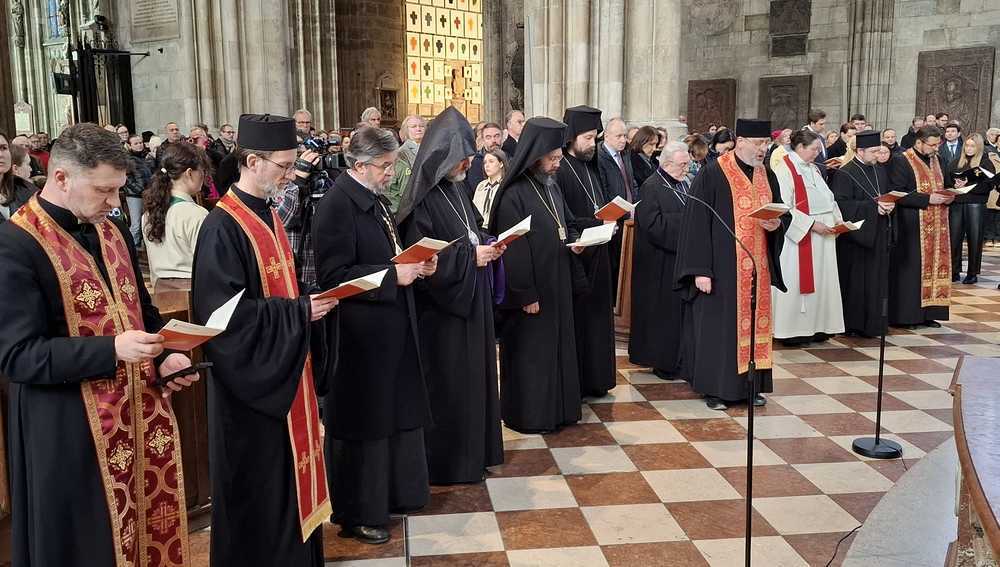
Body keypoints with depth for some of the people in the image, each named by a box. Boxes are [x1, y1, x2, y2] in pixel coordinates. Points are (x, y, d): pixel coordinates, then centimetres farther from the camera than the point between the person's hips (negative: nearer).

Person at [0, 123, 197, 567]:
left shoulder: (112, 231, 9)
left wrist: (164, 357, -1)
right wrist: (112, 350, -26)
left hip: (138, 411, 7)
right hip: (71, 430, -7)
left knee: (149, 531, 15)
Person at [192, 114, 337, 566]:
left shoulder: (269, 217, 9)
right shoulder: (222, 227, -19)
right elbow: (226, 313, -23)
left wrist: (310, 304, 0)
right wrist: (299, 312, -21)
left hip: (286, 368, 9)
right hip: (252, 380, -9)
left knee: (288, 471, 17)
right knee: (260, 485, 3)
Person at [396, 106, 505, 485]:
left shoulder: (458, 189, 7)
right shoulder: (422, 201, -18)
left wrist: (487, 245, -2)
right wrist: (470, 256, -20)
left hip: (471, 300, 9)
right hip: (441, 309, -8)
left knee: (472, 374, 16)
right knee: (447, 382, 2)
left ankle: (473, 447, 31)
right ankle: (446, 459, 17)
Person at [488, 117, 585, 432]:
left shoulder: (552, 187, 8)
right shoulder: (514, 195, -17)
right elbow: (512, 250, -18)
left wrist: (574, 240, 0)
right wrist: (526, 294, -17)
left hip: (558, 285, 8)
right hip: (530, 290, -8)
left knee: (558, 345, 15)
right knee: (529, 350, 3)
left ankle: (557, 407, 28)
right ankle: (529, 414, 16)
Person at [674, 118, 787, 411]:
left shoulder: (767, 175, 10)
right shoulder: (713, 174, -9)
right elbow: (697, 223, -12)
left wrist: (775, 225, -4)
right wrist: (700, 269, -16)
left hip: (757, 267, 6)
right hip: (723, 267, -6)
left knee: (754, 323, 10)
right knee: (718, 325, 1)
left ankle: (751, 384, 21)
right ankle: (715, 387, 12)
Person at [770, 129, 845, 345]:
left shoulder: (813, 169, 15)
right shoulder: (784, 169, -12)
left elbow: (826, 198, 20)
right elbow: (784, 208, -19)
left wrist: (837, 219, 3)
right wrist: (811, 224, -20)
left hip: (822, 237, 8)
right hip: (799, 237, -8)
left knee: (820, 282, 10)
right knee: (796, 283, -3)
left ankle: (816, 326, 17)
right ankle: (791, 329, 6)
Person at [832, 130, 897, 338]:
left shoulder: (881, 170, 13)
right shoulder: (845, 174, -10)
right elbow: (842, 204, -19)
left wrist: (890, 205, -4)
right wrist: (874, 207, -21)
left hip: (879, 235, 7)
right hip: (856, 236, -7)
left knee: (877, 280, 8)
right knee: (856, 282, -2)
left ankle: (873, 323, 17)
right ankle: (853, 324, 7)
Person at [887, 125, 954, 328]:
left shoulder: (937, 161, 14)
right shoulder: (901, 162, -9)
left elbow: (948, 186, 24)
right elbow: (897, 194, -17)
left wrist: (949, 196, 1)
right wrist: (927, 199, -21)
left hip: (936, 227, 7)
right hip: (912, 227, -7)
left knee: (935, 266, 7)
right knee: (910, 268, -6)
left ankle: (927, 313, 13)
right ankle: (906, 314, 1)